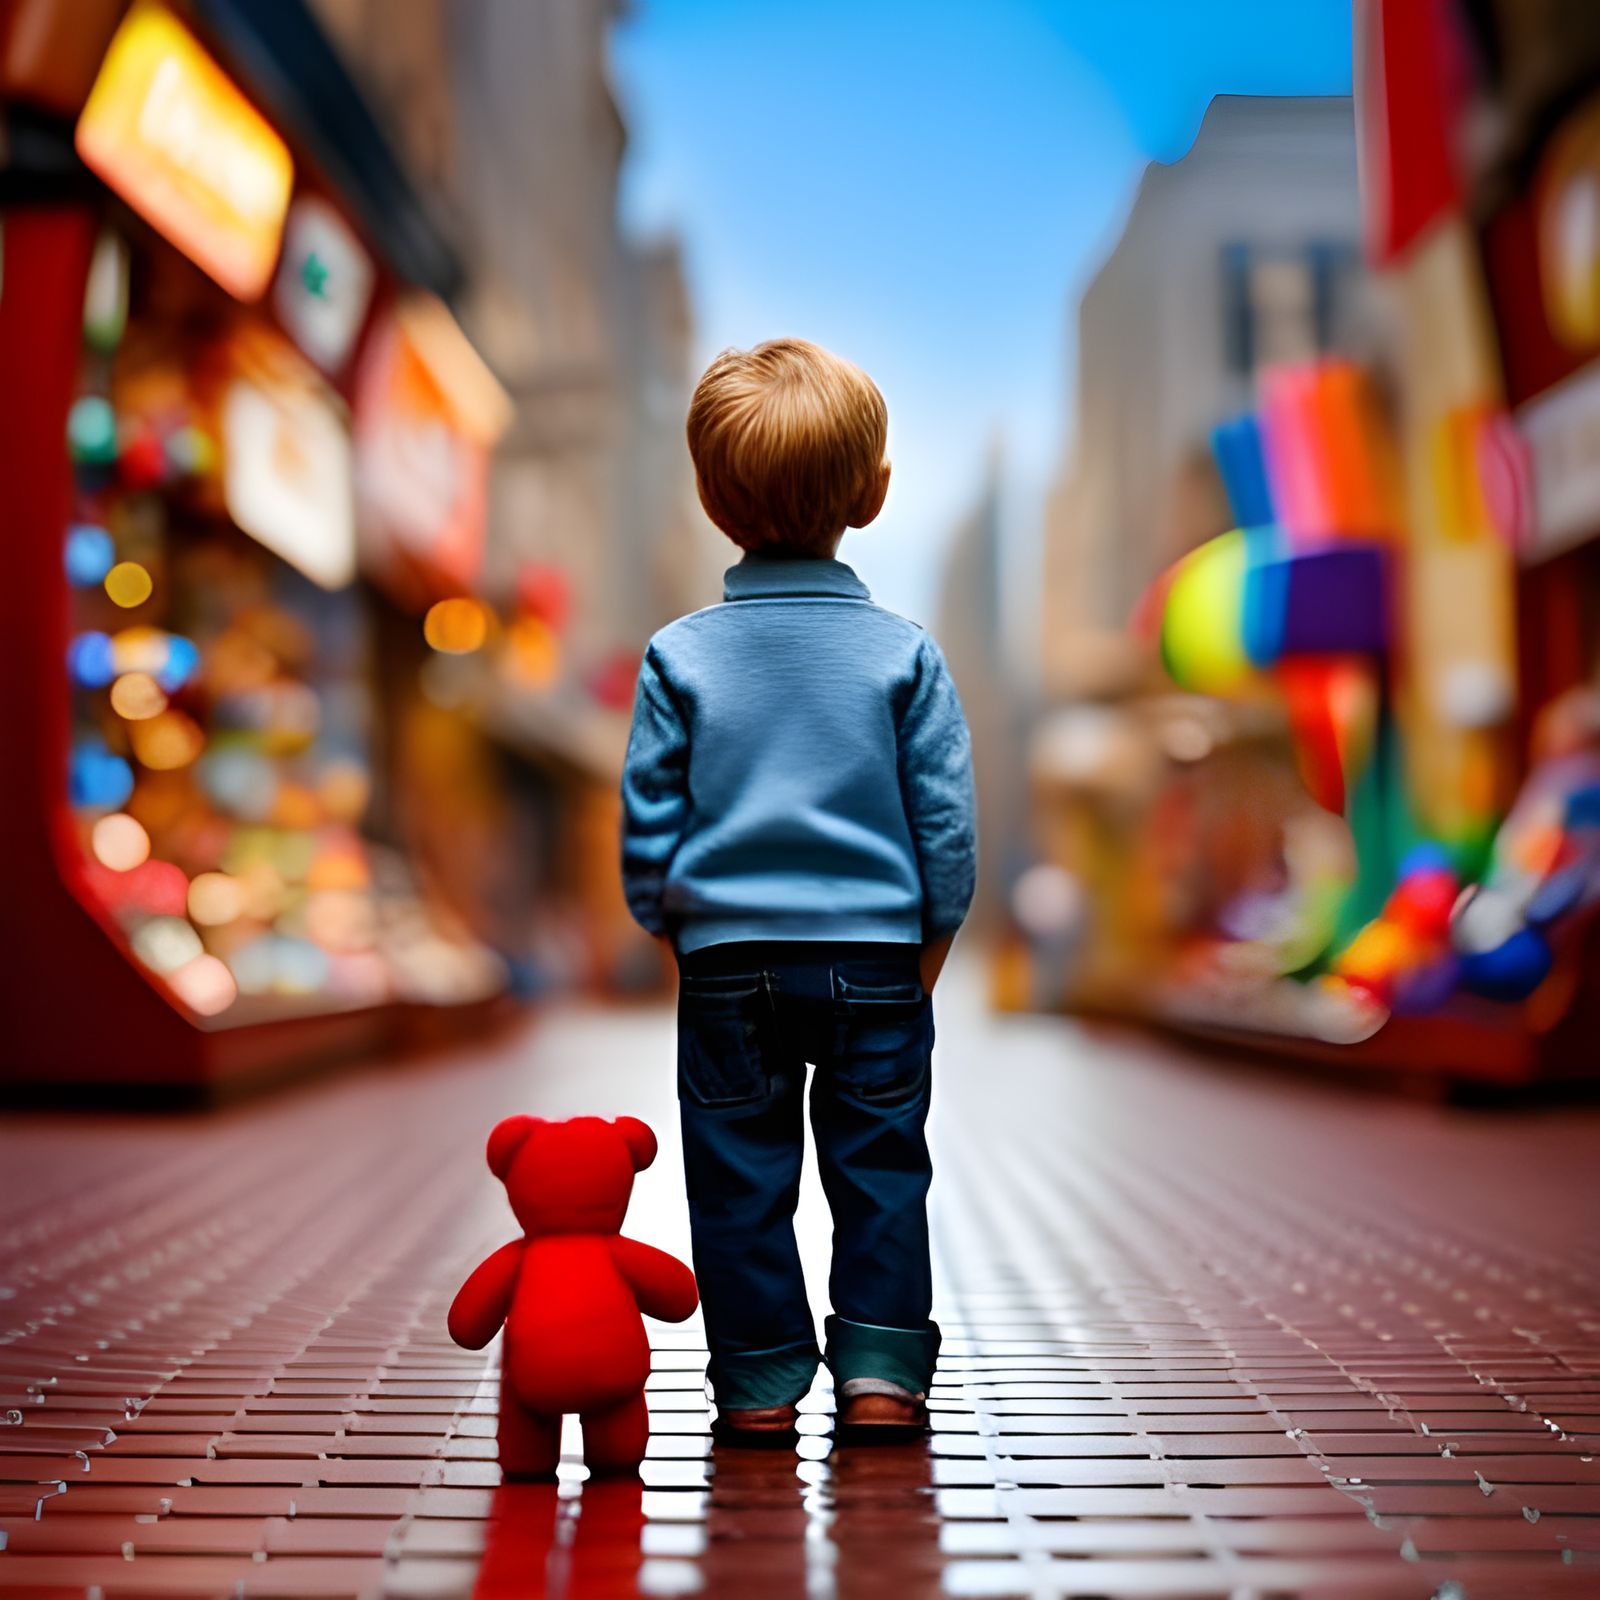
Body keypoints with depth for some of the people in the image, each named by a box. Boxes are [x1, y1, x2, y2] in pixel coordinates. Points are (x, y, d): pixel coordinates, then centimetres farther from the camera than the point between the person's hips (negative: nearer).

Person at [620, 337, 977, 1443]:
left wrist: (675, 931, 13)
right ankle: (881, 1374, 14)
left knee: (742, 1176, 11)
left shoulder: (681, 656, -5)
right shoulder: (905, 652, -5)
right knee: (881, 1168, 13)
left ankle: (760, 1384, 17)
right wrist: (928, 949, 9)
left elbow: (649, 826, -1)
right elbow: (947, 823, -3)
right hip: (877, 956, 0)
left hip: (729, 963, 0)